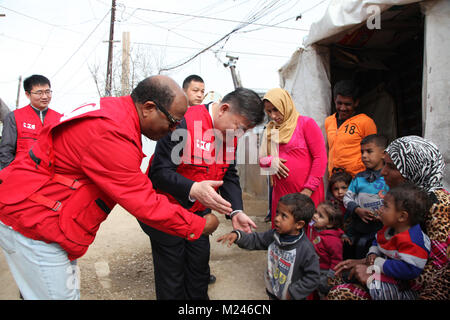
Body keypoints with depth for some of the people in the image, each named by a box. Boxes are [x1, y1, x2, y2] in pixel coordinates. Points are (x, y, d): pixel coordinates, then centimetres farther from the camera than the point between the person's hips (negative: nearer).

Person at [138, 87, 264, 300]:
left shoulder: (231, 134, -1)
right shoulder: (185, 122, -26)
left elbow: (229, 176, 3)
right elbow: (159, 171, -28)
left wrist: (236, 211, -10)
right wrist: (192, 189, -44)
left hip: (198, 211, 7)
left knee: (199, 267, 18)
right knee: (172, 275, 7)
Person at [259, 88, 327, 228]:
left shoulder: (306, 123, -3)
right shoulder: (270, 130, 13)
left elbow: (320, 158, -7)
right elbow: (261, 159, 17)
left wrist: (308, 189, -12)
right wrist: (270, 161, -7)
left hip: (306, 192, -5)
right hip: (280, 192, 5)